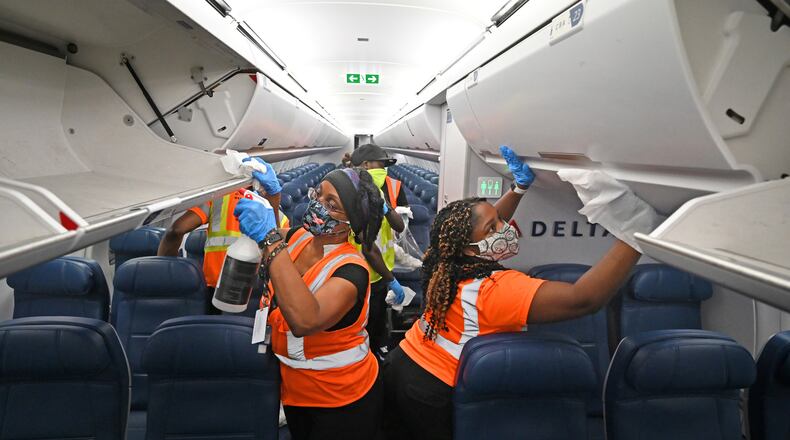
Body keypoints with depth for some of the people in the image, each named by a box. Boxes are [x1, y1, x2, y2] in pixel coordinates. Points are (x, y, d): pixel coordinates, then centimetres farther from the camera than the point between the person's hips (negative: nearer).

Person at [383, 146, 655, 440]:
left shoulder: (448, 261, -9)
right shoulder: (496, 289, -32)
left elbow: (493, 221, 13)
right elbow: (584, 299, -42)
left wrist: (520, 187, 5)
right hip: (431, 393, -6)